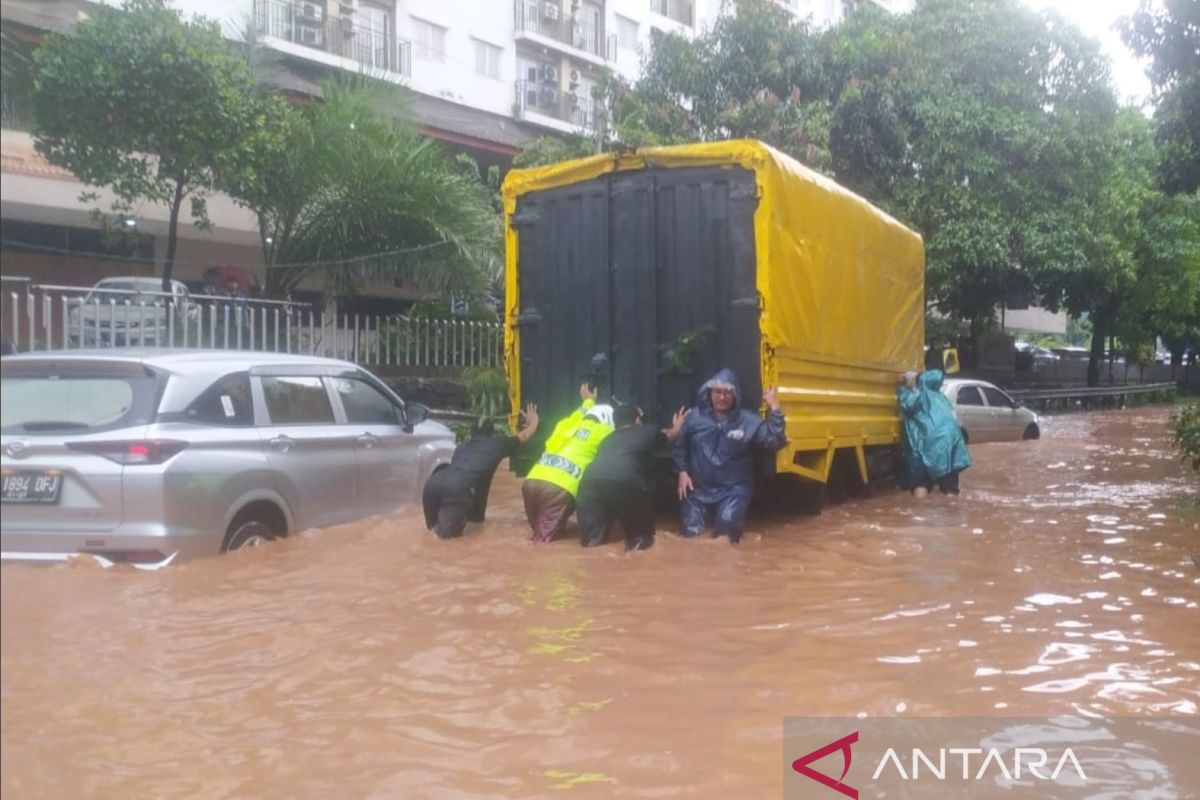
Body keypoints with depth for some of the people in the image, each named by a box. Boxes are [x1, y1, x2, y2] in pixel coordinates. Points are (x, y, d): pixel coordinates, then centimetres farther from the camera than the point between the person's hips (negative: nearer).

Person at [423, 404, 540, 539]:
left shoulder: (462, 446, 34)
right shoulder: (497, 444, 25)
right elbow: (524, 436, 41)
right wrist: (533, 421, 62)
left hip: (434, 483, 6)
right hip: (459, 488, -6)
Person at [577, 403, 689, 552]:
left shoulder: (608, 439, 36)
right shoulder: (648, 432, 29)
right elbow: (669, 435, 51)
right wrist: (677, 426, 73)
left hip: (590, 482, 3)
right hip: (626, 482, -3)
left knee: (593, 542, 12)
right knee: (641, 536, 16)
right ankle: (635, 548, -14)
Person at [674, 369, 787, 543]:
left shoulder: (748, 420, -7)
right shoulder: (695, 417, 0)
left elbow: (775, 442, -17)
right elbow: (680, 446, 10)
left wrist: (775, 410, -21)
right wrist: (682, 472, -1)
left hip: (734, 489, -2)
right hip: (699, 488, 2)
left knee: (727, 523, -27)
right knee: (691, 533, -9)